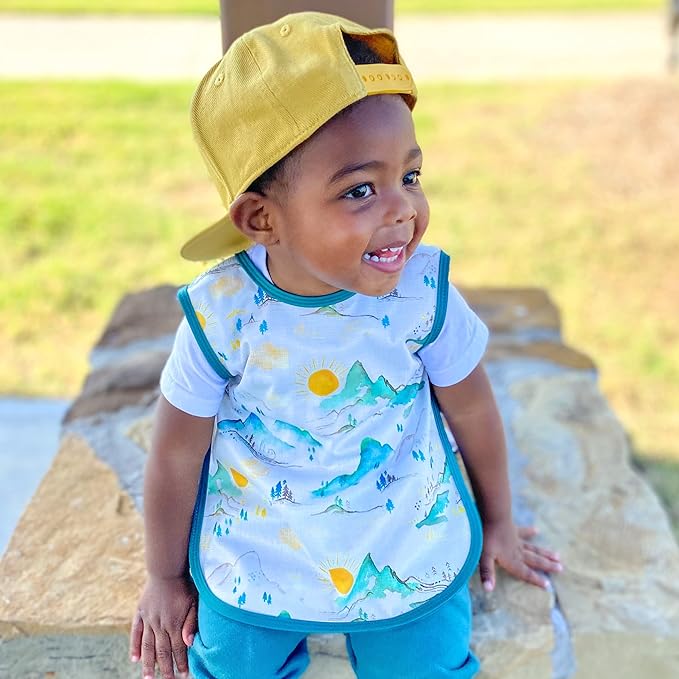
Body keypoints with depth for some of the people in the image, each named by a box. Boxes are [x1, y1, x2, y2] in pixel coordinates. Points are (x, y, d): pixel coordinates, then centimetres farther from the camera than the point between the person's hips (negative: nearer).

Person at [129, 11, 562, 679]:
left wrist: (497, 522, 12)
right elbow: (175, 456, -10)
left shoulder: (423, 290, -22)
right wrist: (166, 579, 5)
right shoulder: (222, 315, -25)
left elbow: (472, 413, -4)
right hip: (253, 571, 0)